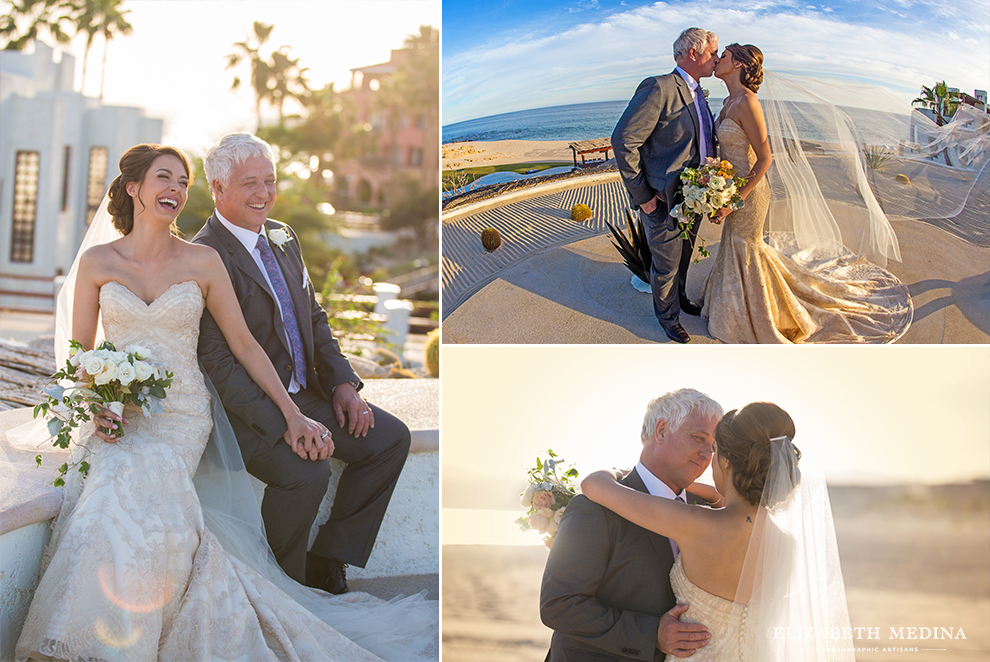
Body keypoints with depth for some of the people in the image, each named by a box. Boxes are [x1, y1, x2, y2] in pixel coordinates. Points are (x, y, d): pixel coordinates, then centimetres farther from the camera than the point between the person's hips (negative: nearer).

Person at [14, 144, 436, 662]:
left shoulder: (202, 261, 5)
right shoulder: (96, 262, 6)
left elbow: (243, 344, 9)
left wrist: (292, 414, 5)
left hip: (181, 417, -1)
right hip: (116, 416, 1)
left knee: (135, 498, -30)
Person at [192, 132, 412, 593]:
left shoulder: (283, 237, 11)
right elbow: (218, 361, -21)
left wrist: (342, 383, 2)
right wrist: (285, 425, -28)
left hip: (306, 395, 9)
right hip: (250, 410, -8)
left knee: (391, 437, -2)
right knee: (306, 474, -31)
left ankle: (329, 558, 8)